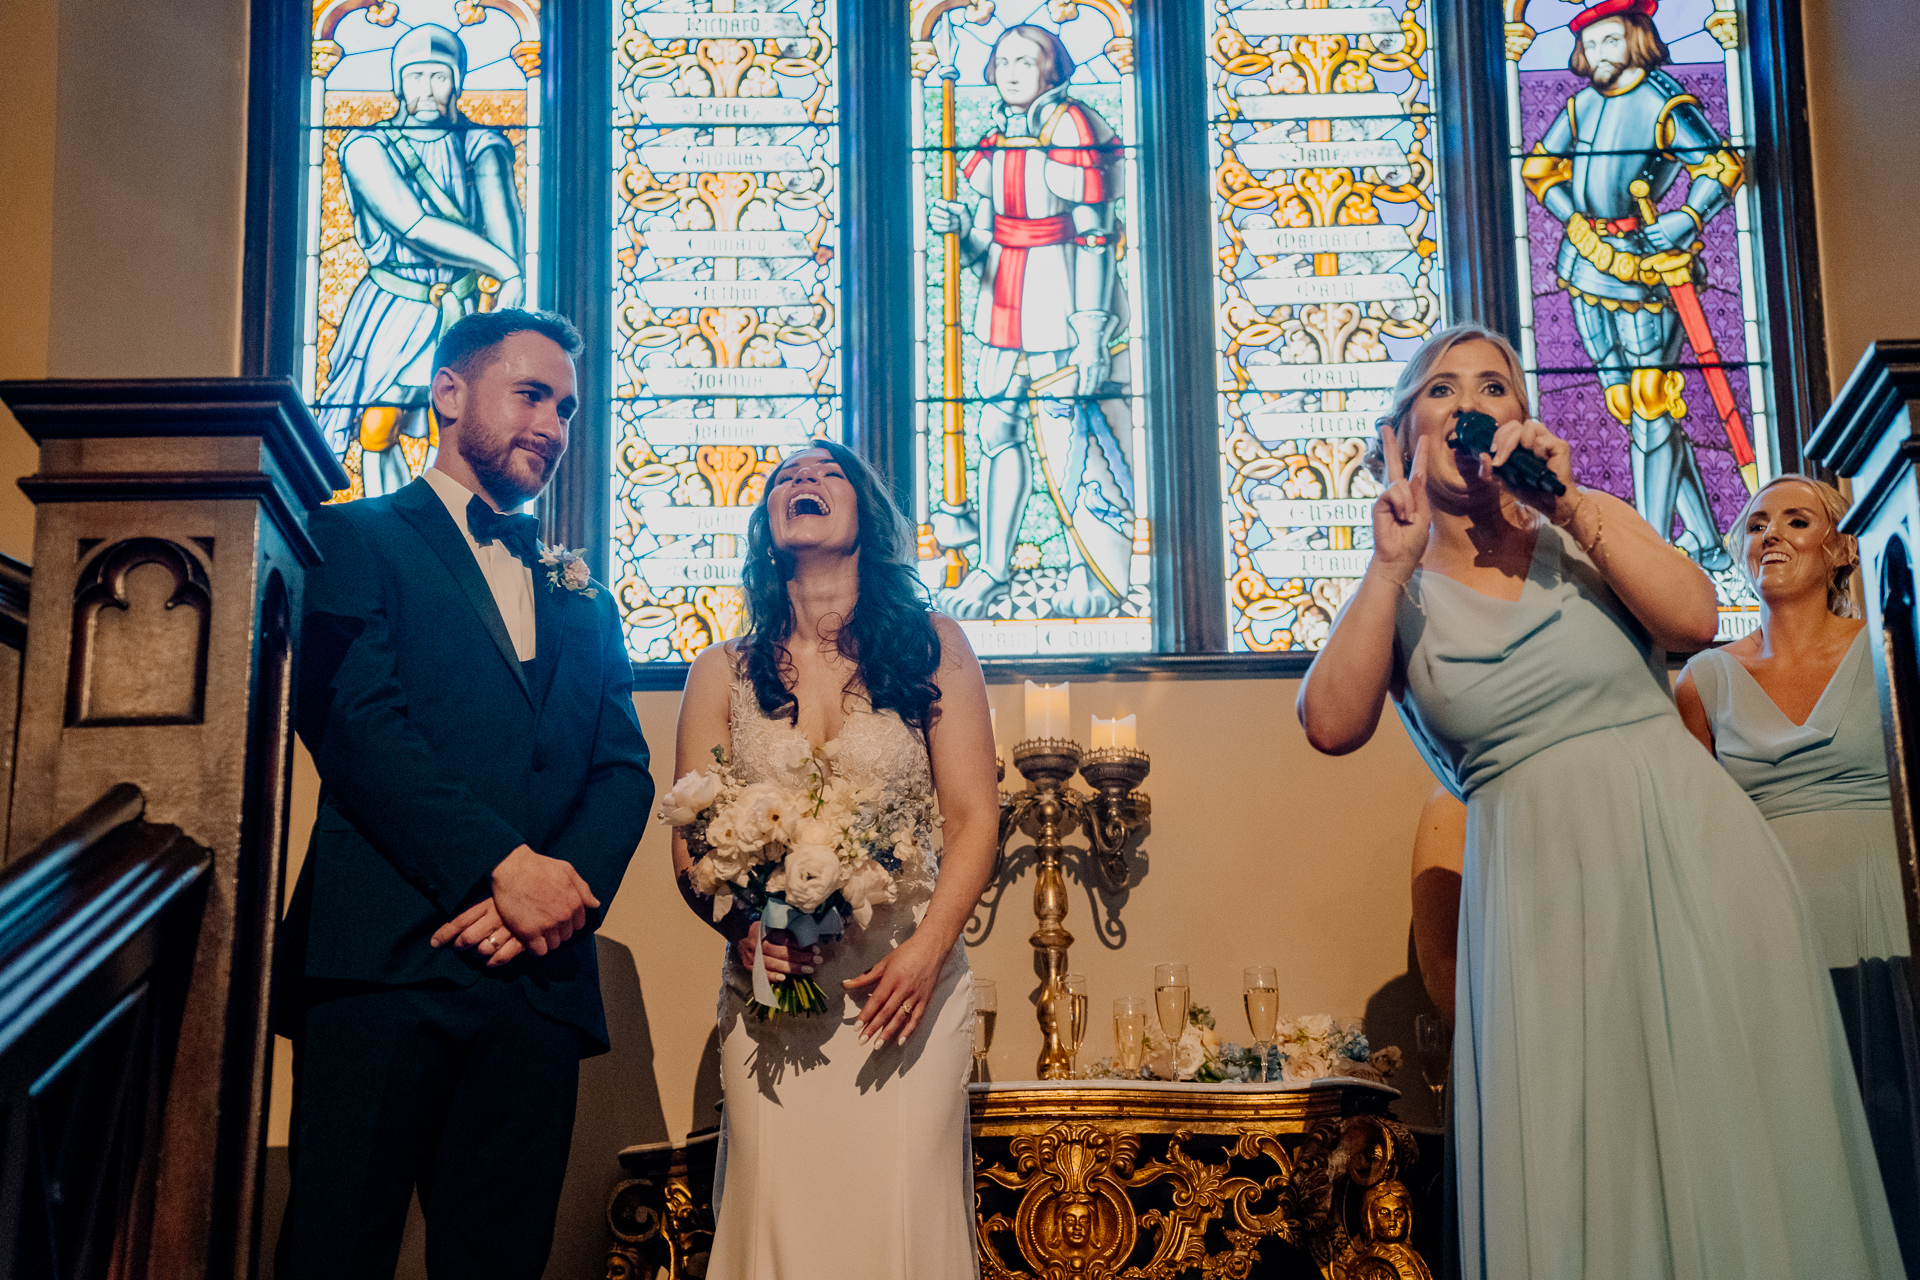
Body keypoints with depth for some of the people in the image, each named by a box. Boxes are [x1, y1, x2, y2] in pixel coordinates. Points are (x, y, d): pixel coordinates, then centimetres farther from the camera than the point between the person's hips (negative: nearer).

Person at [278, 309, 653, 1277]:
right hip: (383, 966, -5)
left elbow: (625, 771, 13)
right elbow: (357, 723, -8)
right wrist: (505, 863, -16)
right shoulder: (356, 539, 7)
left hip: (538, 978, 5)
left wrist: (568, 888, -8)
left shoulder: (580, 596, 24)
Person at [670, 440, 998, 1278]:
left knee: (901, 1210, -6)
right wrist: (746, 927, -13)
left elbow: (973, 817, 1)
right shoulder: (722, 672, 10)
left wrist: (928, 949, -13)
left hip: (908, 977, -1)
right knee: (780, 1210, -3)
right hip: (769, 983, 1)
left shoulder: (931, 648, 6)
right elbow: (690, 846, 6)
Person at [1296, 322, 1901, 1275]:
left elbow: (1692, 618, -9)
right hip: (1541, 881, 0)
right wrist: (1394, 562, -12)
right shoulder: (1397, 592, 7)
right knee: (1570, 1173, -1)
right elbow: (1333, 725, -11)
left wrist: (1569, 504, -11)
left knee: (1725, 1140, 2)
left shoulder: (1583, 531, 10)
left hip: (1692, 848, 1)